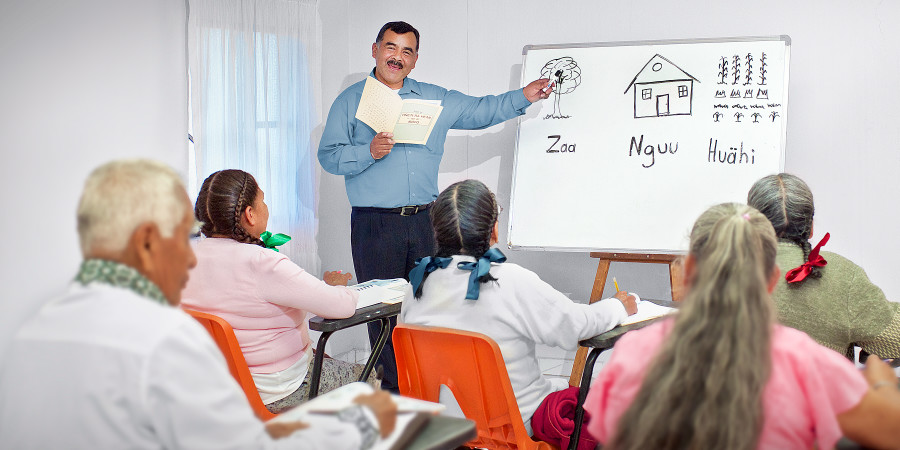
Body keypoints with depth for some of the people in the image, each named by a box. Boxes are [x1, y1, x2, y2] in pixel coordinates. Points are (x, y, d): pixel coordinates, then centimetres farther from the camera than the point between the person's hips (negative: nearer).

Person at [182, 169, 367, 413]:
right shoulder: (262, 264, -28)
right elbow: (343, 305, -26)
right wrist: (333, 284, -3)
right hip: (274, 394, -8)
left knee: (324, 360, 30)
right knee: (365, 374, 14)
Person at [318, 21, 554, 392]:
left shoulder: (436, 99, 14)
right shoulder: (351, 100, 4)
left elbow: (480, 111, 18)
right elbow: (328, 156, -1)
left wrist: (524, 96, 9)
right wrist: (369, 152, -16)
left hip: (425, 221, 3)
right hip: (375, 225, -3)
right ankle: (393, 390, 11)